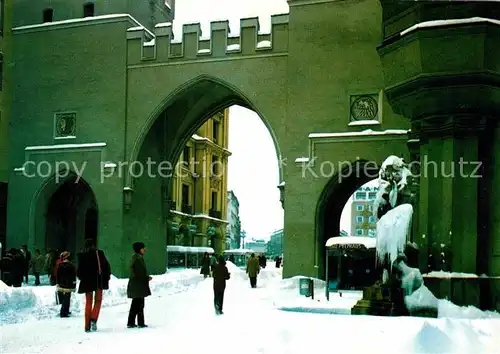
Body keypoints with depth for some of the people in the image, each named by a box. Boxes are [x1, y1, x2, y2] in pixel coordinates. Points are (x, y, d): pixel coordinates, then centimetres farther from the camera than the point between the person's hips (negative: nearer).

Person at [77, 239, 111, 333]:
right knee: (98, 300, 11)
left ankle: (87, 326, 9)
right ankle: (93, 319, -11)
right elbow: (106, 266, -2)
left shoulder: (81, 255, -4)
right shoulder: (99, 253, -3)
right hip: (99, 281, -1)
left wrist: (81, 277, 14)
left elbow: (79, 269, -4)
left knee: (88, 302, 11)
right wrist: (106, 278, 7)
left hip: (87, 281, 1)